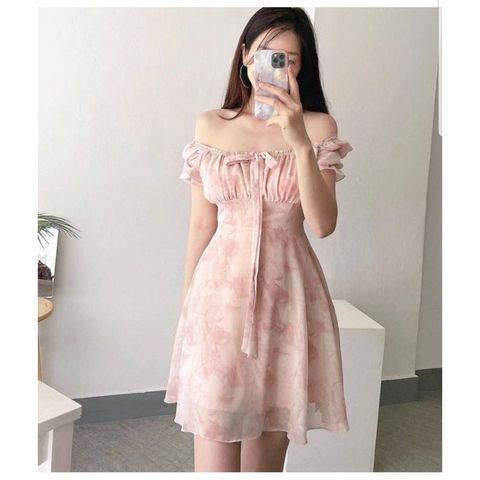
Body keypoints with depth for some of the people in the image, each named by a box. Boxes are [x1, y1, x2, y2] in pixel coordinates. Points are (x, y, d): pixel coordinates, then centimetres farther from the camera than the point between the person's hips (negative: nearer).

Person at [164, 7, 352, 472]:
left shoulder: (319, 126, 1)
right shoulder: (210, 125, 4)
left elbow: (322, 224, -9)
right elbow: (201, 222, 7)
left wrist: (300, 140, -19)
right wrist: (185, 303, 9)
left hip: (286, 292, 0)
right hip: (221, 289, 0)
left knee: (270, 439, 10)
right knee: (215, 435, -1)